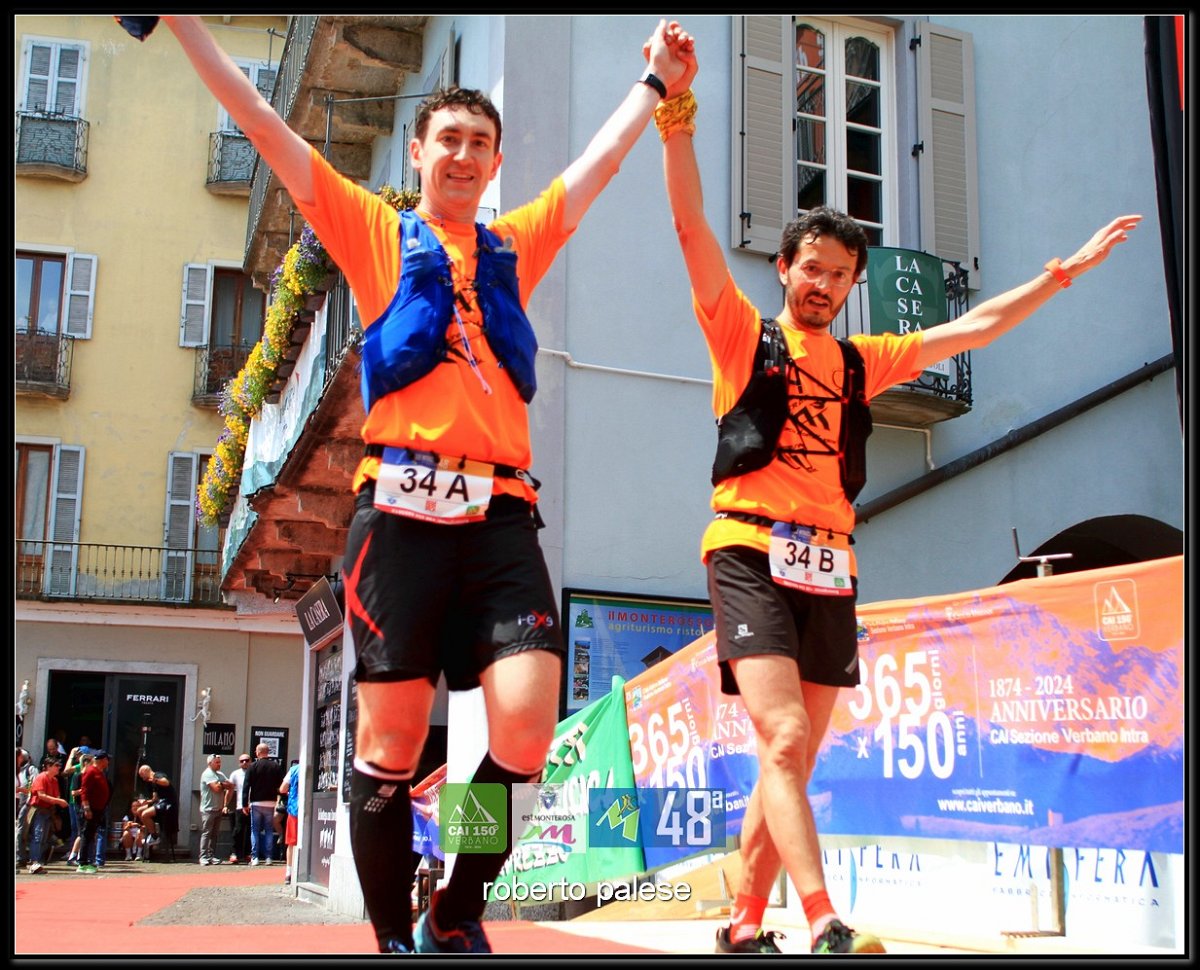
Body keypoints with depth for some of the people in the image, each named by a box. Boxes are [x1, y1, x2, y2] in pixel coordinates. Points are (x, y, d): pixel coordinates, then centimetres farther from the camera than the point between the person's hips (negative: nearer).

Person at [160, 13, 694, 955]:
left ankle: (457, 916, 9)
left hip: (501, 515, 2)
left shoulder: (516, 245, 20)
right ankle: (394, 937, 16)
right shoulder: (376, 231, 12)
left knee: (527, 723, -13)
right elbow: (264, 124, 11)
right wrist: (184, 23, 9)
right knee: (391, 742, 0)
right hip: (402, 513, -2)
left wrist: (655, 80, 37)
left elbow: (604, 154, 30)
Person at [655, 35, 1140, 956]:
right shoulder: (744, 335, 6)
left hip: (830, 570, 5)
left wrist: (1064, 272, 24)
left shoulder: (862, 362, 18)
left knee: (793, 761, 6)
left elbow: (974, 328, 25)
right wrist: (676, 121, -14)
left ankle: (745, 925, 16)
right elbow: (692, 225, -4)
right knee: (784, 740, -19)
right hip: (752, 555, -5)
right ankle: (826, 929, -23)